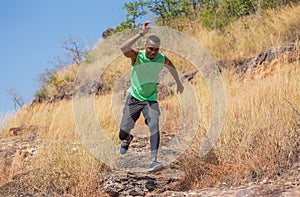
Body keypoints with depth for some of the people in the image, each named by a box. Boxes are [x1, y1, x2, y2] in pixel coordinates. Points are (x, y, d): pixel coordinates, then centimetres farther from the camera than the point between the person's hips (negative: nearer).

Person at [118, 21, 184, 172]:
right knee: (123, 133, 2)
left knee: (154, 125, -25)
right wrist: (141, 34, -44)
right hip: (134, 98, -1)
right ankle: (127, 139, 41)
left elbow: (171, 67, 16)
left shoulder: (162, 59, -9)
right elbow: (123, 48, -41)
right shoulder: (137, 56, -18)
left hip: (151, 99, 1)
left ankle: (153, 160, -27)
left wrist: (178, 83, 27)